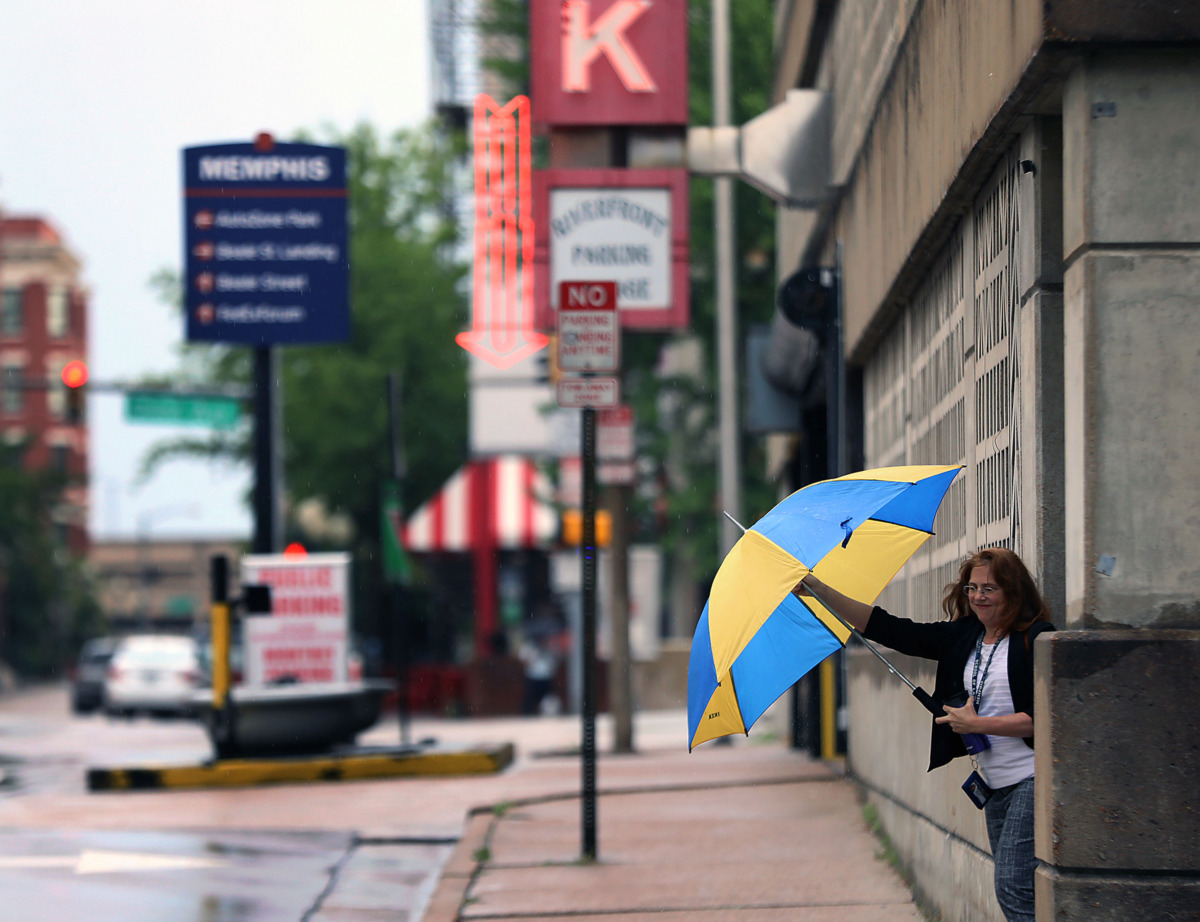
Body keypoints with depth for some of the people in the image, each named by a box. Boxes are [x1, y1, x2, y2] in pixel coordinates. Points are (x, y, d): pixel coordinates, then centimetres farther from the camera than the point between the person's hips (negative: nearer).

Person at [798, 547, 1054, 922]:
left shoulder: (1037, 639, -9)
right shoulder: (961, 637, 12)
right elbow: (891, 630, 9)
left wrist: (976, 724, -11)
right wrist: (818, 590, 4)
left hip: (1034, 778, -8)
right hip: (995, 784, 8)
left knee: (1014, 889, -17)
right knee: (1010, 891, 10)